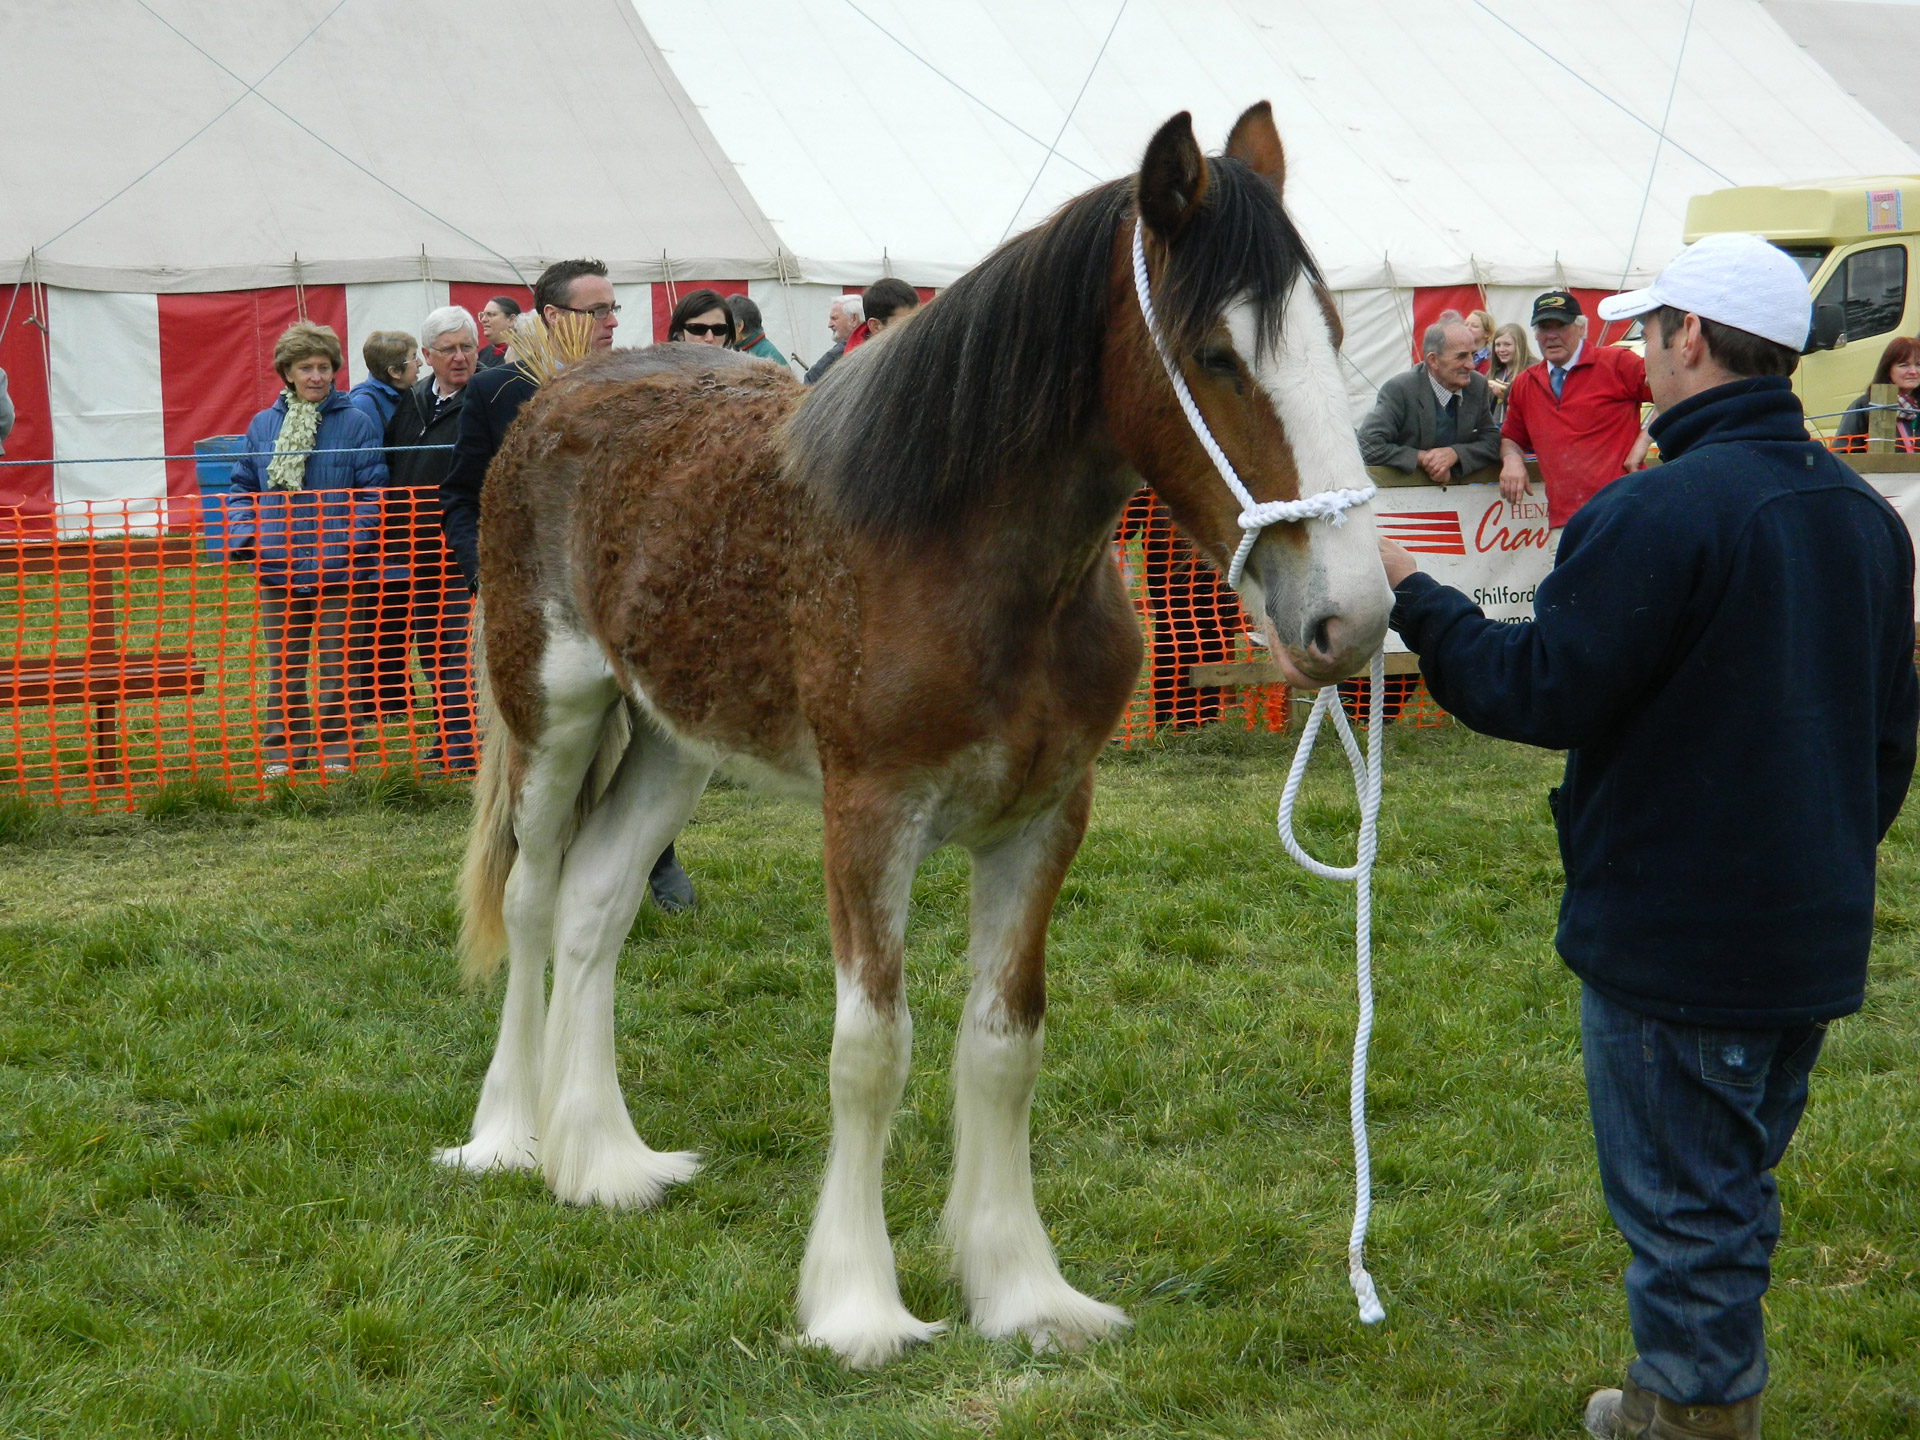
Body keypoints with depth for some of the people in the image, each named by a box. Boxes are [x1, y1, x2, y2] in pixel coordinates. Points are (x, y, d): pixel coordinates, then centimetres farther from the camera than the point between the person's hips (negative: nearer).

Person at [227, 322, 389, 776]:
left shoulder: (356, 423, -1)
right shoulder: (263, 425, 8)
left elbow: (372, 491, -2)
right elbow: (244, 487, 14)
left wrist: (352, 543, -16)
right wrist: (244, 534, -4)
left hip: (335, 566, -3)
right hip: (276, 565, 3)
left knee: (335, 662, 5)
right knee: (282, 664, 9)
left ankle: (337, 749, 13)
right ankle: (282, 749, 17)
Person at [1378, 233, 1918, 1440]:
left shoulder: (1659, 513, -22)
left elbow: (1538, 692, -19)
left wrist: (1414, 596, -6)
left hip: (1674, 941, -8)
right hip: (1814, 935, 8)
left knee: (1682, 1205, 6)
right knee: (1739, 1185, 22)